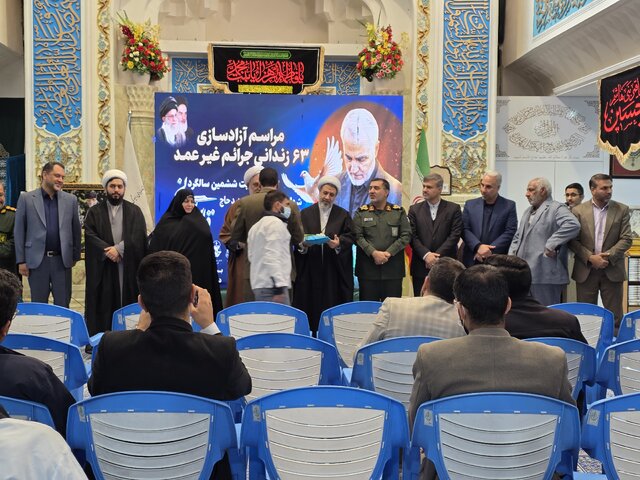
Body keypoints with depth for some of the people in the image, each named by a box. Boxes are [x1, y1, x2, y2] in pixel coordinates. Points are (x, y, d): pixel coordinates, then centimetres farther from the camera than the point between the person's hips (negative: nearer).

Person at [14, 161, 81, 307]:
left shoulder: (70, 200, 6)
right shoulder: (26, 198, 1)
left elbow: (76, 229, 10)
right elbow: (19, 231, 2)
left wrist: (75, 256, 7)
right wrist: (21, 261, -2)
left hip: (62, 260, 1)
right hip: (37, 260, -1)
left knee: (63, 305, 5)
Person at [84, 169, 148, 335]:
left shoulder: (135, 211, 9)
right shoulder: (94, 212, 8)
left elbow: (139, 236, -4)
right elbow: (90, 236, -4)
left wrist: (119, 249, -16)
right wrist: (108, 251, -17)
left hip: (128, 269, 0)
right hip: (102, 269, 0)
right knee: (103, 308, 1)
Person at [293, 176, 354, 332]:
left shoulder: (343, 215, 10)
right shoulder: (305, 214, 11)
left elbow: (350, 237, 1)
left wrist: (339, 243, -19)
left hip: (334, 269, 0)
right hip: (310, 269, 0)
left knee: (334, 303, -2)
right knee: (312, 304, -2)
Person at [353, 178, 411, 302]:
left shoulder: (399, 211, 8)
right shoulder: (361, 212, 8)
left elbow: (406, 235, 1)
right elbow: (357, 236, -1)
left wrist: (388, 253, -10)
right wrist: (374, 253, -14)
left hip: (393, 268, 0)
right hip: (368, 268, 0)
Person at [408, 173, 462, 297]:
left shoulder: (453, 209, 4)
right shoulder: (415, 209, 9)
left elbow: (454, 235, -4)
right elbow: (413, 236, 1)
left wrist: (437, 256, -12)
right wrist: (426, 255, -13)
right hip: (421, 267, 1)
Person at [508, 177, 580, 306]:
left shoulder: (557, 208, -6)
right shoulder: (528, 211, 24)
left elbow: (573, 224, -24)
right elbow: (518, 237, 27)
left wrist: (551, 245, -23)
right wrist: (511, 256, 10)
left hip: (546, 275, -8)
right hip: (524, 273, 9)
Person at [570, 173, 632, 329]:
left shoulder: (622, 210, 4)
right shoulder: (578, 211, 2)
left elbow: (626, 239, -1)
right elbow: (573, 240, -1)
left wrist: (608, 256, -13)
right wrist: (590, 258, -13)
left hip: (612, 270, 0)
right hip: (586, 271, 0)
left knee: (615, 317, 3)